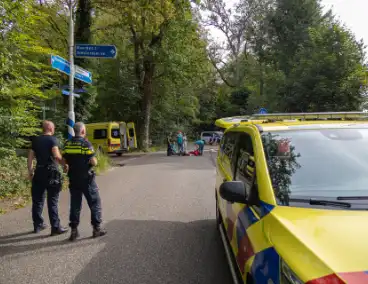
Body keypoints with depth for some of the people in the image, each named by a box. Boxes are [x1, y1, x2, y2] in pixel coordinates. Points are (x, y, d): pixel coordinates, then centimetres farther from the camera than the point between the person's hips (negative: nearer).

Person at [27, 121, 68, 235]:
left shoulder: (35, 140, 10)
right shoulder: (53, 139, -8)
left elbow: (30, 158, 8)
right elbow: (56, 155, -22)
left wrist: (30, 172, 15)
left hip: (39, 172, 6)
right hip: (51, 172, -6)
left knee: (38, 200, 14)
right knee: (52, 202, -1)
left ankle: (37, 225, 25)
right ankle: (55, 227, 3)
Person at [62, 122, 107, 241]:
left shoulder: (67, 144, 3)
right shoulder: (86, 144, -14)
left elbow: (65, 161, 6)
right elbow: (93, 162, -17)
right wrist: (95, 161, 4)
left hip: (73, 179, 5)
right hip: (86, 179, -5)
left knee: (75, 204, 11)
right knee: (95, 203, 8)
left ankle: (74, 230, 13)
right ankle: (96, 228, 11)